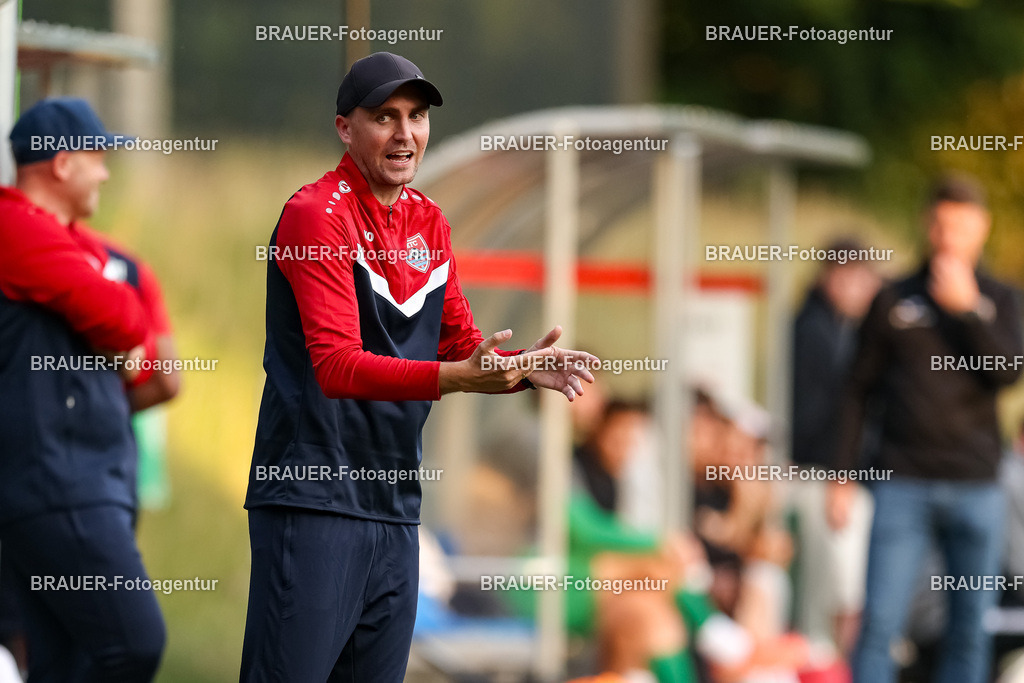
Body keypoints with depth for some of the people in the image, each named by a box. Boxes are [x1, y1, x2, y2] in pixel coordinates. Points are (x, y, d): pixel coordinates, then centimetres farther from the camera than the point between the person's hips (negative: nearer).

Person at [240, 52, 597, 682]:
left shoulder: (429, 222, 14)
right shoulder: (316, 215, -10)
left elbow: (462, 345, 17)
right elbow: (337, 365, -20)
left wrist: (526, 369, -4)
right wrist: (458, 376, -31)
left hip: (396, 506, 8)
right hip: (311, 500, -8)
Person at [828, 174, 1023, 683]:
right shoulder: (894, 301, 8)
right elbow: (858, 391, 9)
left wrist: (967, 308, -15)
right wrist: (842, 477, 3)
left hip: (975, 488, 1)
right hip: (903, 484, -1)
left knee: (970, 630, 3)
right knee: (879, 623, -9)